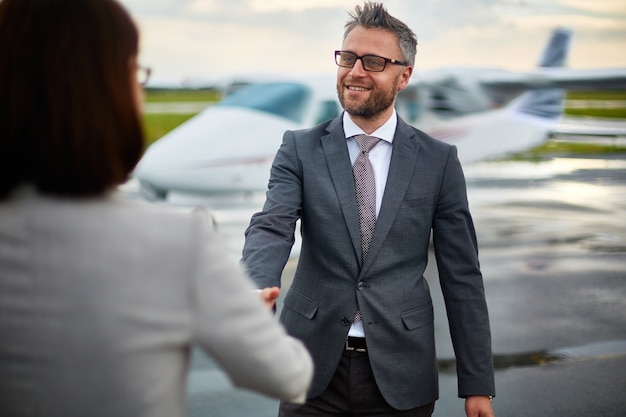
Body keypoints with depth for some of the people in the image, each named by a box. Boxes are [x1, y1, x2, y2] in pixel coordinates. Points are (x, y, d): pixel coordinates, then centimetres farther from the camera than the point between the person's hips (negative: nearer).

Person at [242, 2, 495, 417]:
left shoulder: (439, 160, 0)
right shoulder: (300, 149, 1)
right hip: (315, 368, 0)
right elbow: (272, 228, -14)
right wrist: (257, 290, -37)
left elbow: (462, 276, 1)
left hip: (400, 378, 0)